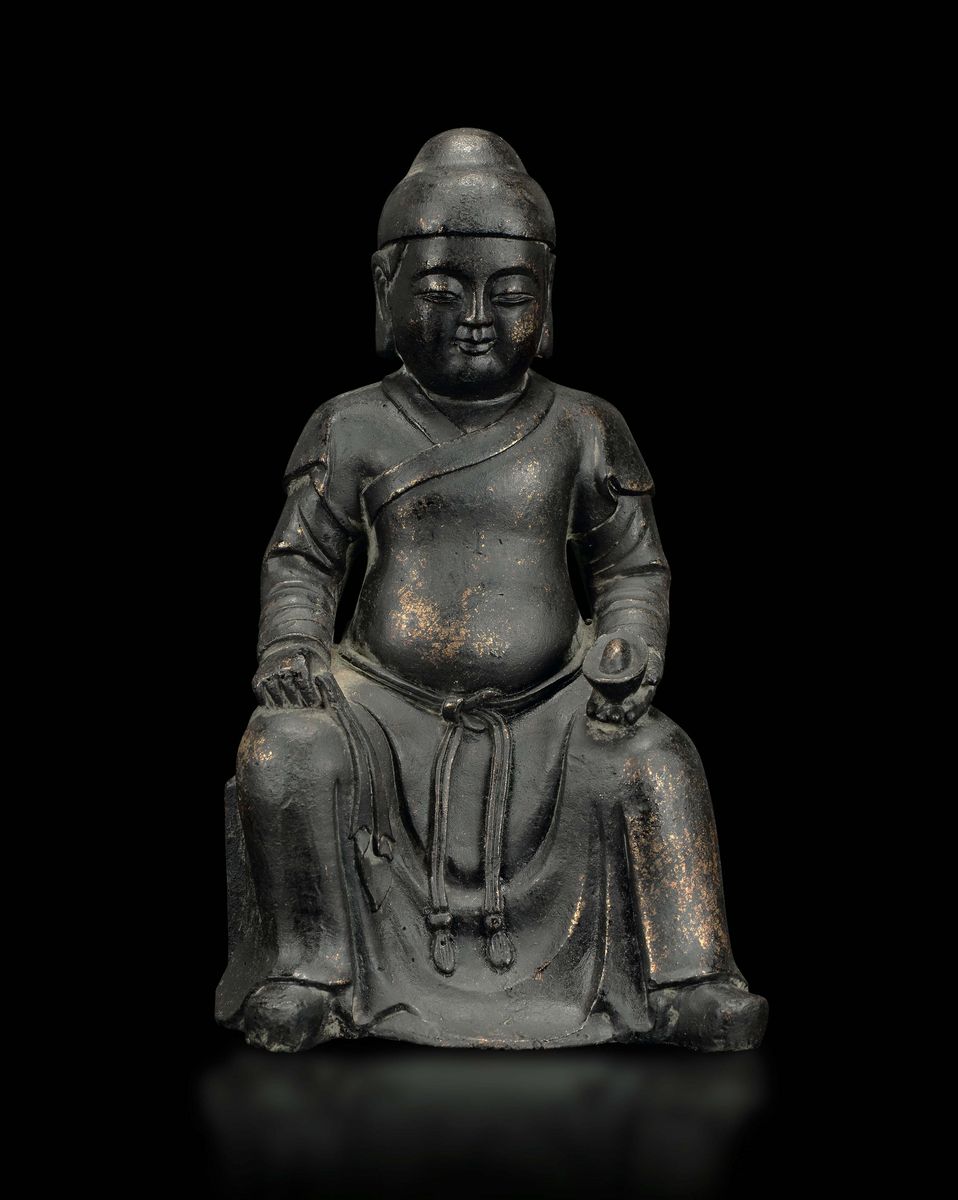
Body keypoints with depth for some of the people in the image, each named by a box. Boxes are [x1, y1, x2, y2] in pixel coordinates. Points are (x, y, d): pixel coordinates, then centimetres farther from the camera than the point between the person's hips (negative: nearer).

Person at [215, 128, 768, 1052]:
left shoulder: (579, 430, 7)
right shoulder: (356, 430, 5)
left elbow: (633, 568, 12)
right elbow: (299, 558, 10)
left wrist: (629, 649, -9)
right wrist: (293, 644, -10)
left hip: (547, 710, 1)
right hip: (388, 700, 0)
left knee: (654, 756, -26)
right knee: (284, 749, -28)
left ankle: (688, 981, -12)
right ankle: (311, 974, -11)